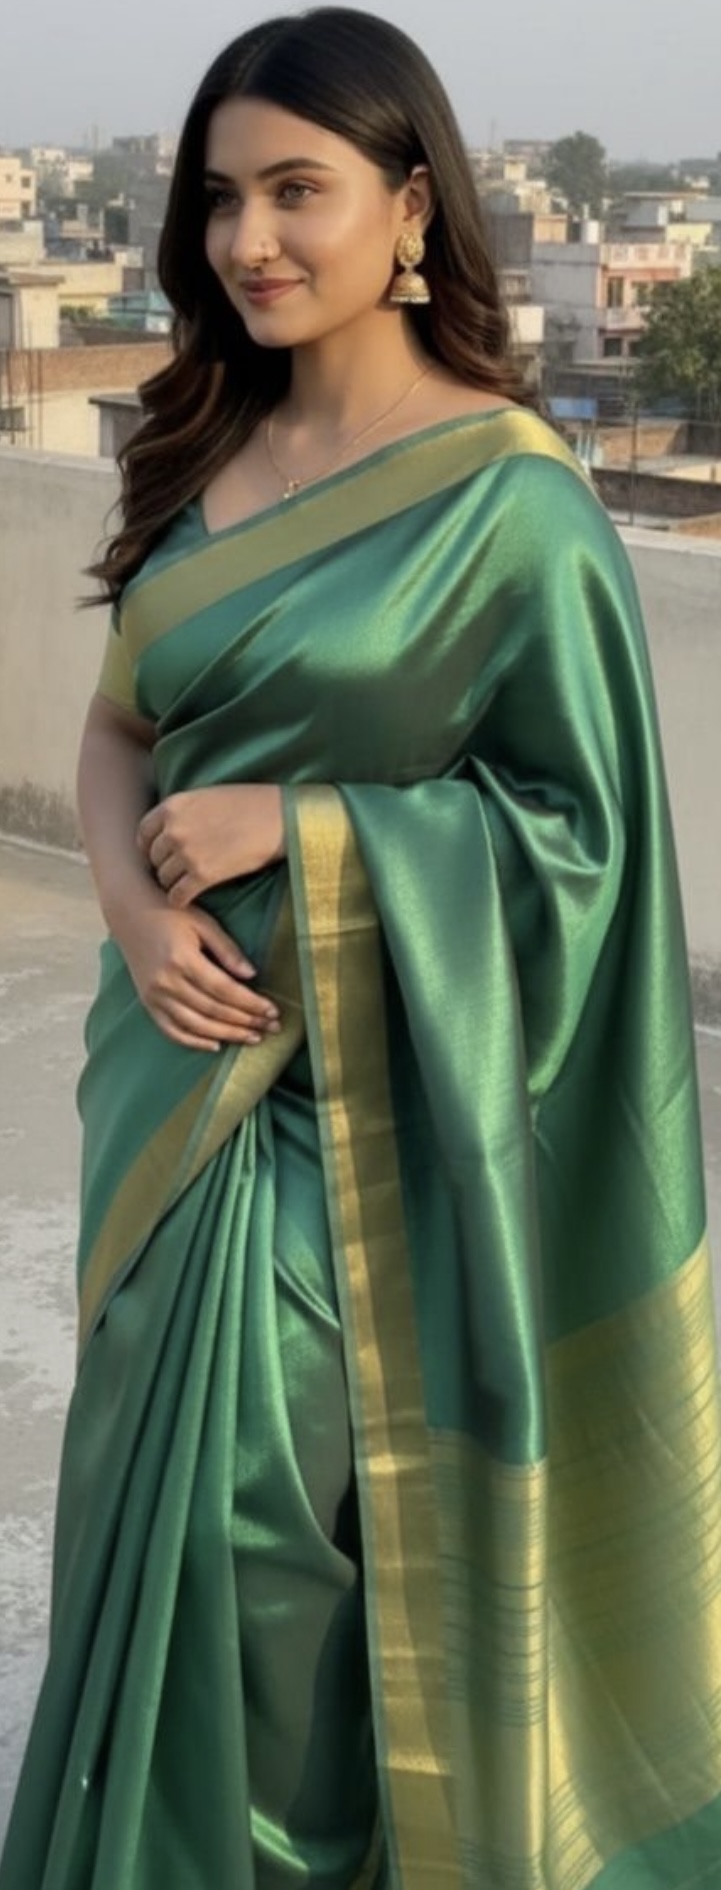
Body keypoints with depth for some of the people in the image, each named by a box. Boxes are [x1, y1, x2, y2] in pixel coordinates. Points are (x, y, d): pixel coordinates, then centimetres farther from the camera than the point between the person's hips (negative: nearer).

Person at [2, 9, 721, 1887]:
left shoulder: (510, 499, -13)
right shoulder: (208, 457, 7)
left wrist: (295, 828, -19)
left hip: (367, 1095, -6)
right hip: (190, 1056, 6)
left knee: (272, 1512, 1)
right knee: (162, 1491, 16)